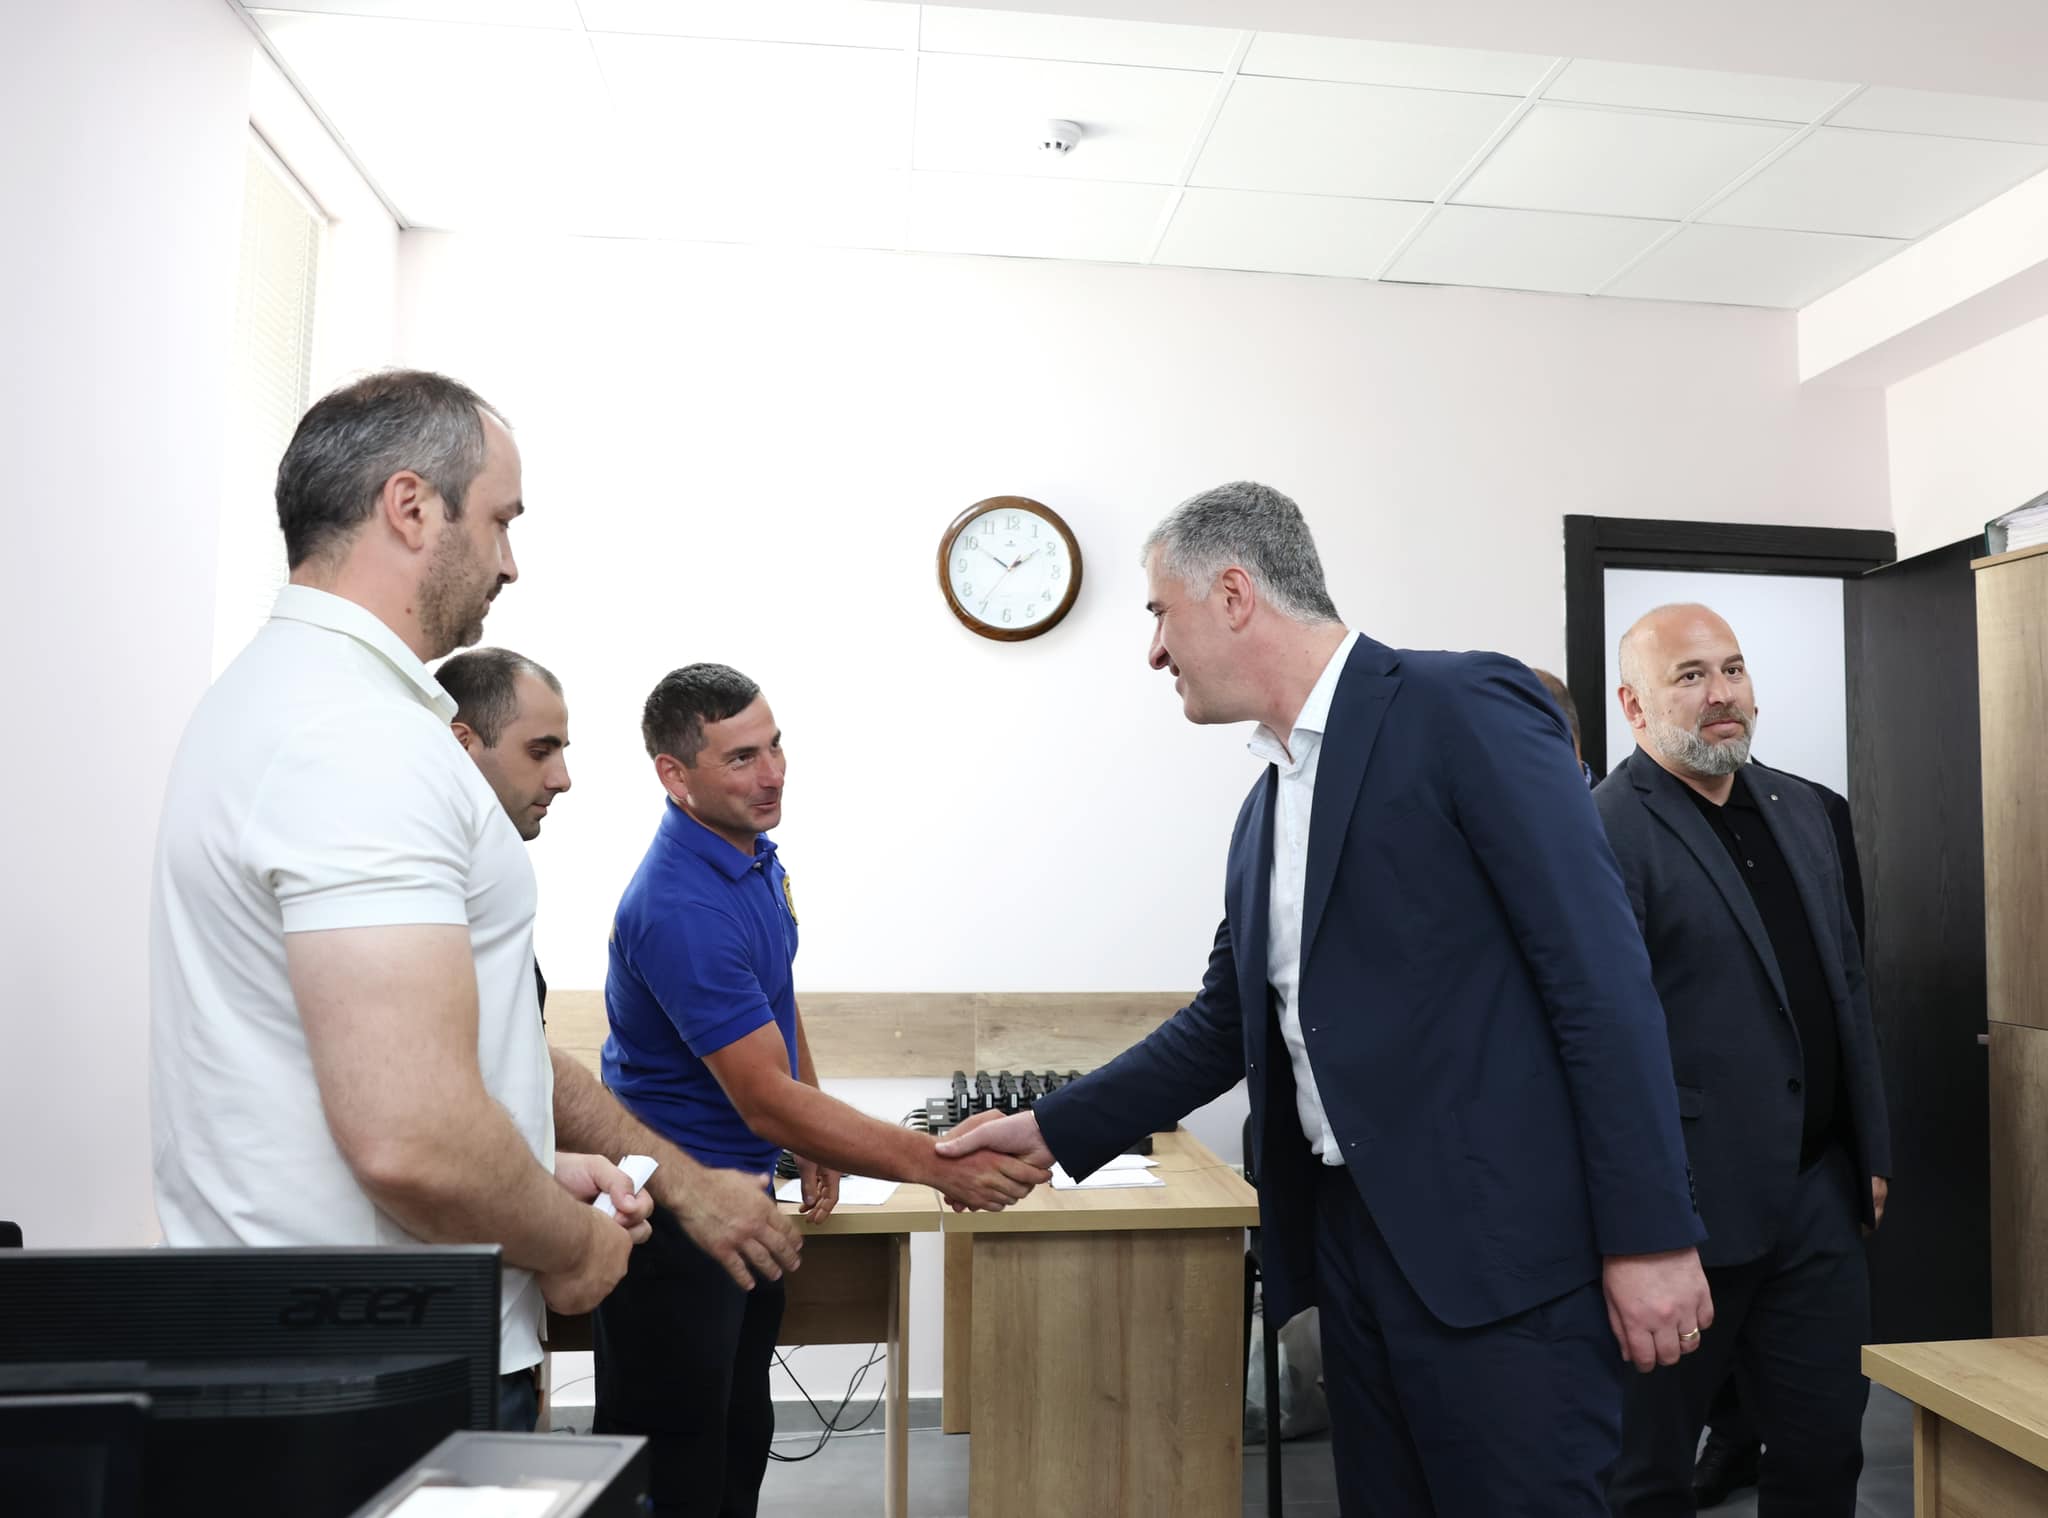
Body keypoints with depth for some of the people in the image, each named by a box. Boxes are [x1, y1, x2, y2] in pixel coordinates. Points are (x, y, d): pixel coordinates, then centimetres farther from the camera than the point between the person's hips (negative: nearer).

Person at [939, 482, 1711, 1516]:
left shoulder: (1464, 709, -11)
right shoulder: (1267, 805, 13)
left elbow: (1601, 973, -14)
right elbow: (1227, 1021, 19)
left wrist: (1650, 1234, -15)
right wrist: (1053, 1131, 16)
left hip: (1498, 1245, -7)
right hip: (1351, 1238, 8)